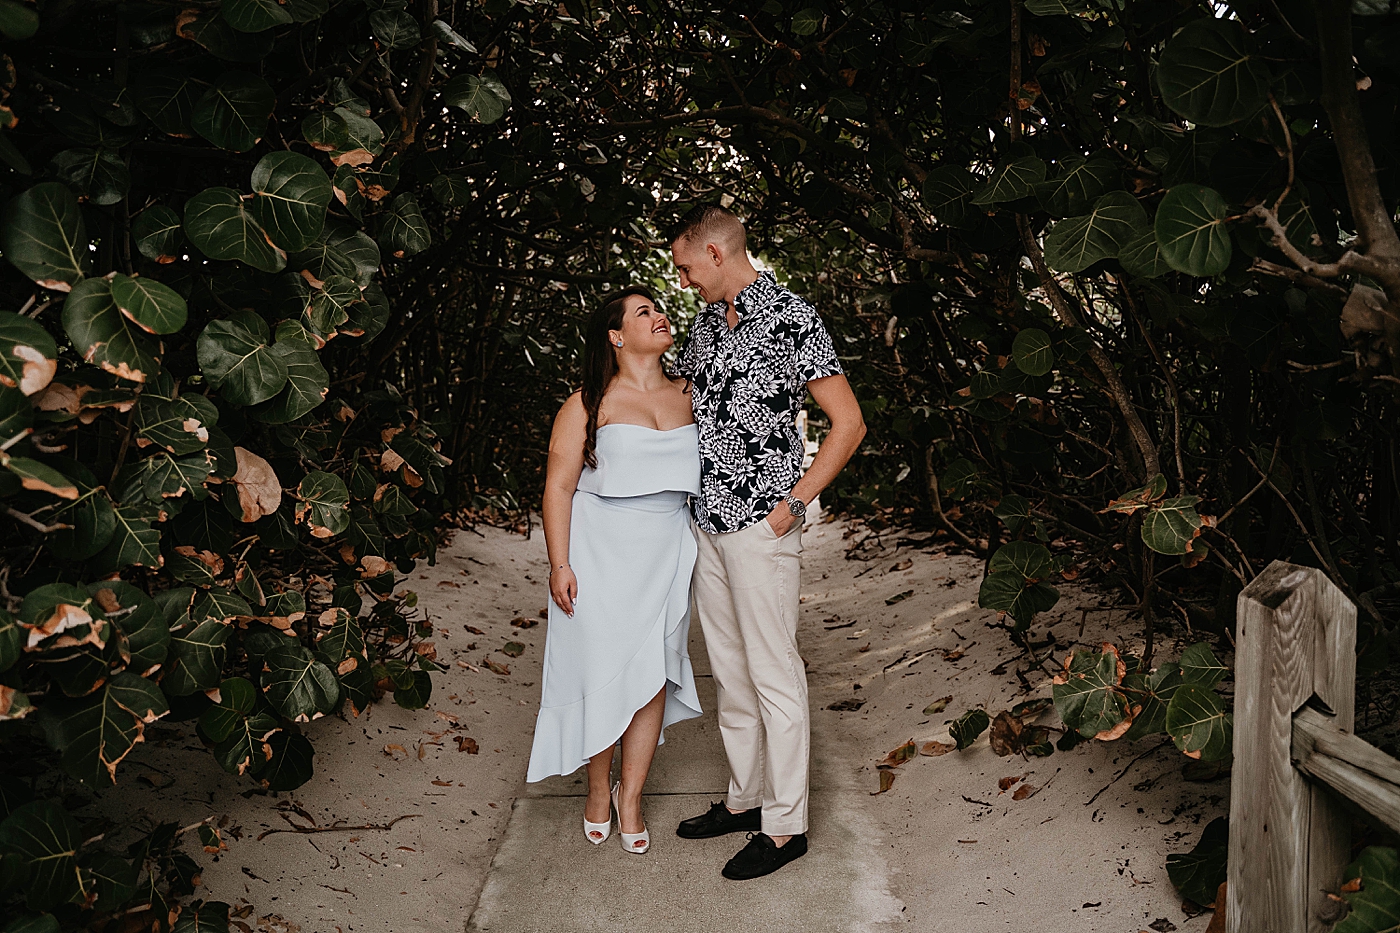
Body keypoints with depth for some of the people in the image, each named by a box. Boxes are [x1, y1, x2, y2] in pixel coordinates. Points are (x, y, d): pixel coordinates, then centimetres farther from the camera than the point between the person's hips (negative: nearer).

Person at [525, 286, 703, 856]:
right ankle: (597, 789, 25)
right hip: (601, 554, -3)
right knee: (602, 670, 3)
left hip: (666, 554, 3)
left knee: (653, 673, 3)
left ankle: (631, 796, 20)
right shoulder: (589, 404, -4)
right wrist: (559, 564, -11)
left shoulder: (689, 397, 8)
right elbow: (558, 485, -5)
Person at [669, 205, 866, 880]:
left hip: (760, 526, -8)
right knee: (730, 671, 15)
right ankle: (744, 799, 29)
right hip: (706, 524, 8)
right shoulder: (706, 323, 13)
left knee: (773, 674, 0)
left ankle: (785, 825, 12)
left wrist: (793, 502, -13)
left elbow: (848, 423, -11)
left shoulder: (793, 321, -10)